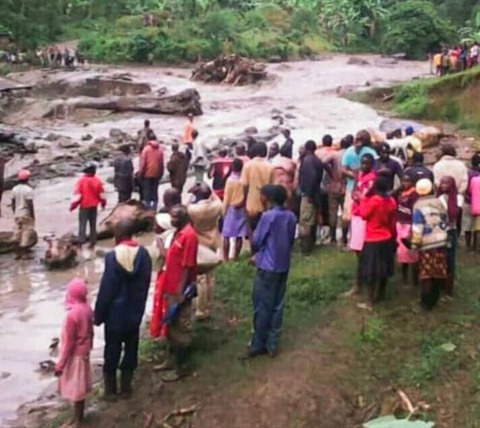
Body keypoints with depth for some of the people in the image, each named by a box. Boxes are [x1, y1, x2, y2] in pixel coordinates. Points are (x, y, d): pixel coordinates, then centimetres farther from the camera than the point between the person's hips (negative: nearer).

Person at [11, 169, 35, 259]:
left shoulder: (15, 189, 4)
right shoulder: (28, 190, -16)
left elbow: (13, 203, 9)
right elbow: (30, 204, -18)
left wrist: (15, 213, 19)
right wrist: (33, 215, -11)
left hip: (17, 214, 7)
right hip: (27, 215, -7)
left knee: (18, 233, 12)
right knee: (27, 233, 0)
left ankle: (18, 252, 14)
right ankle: (23, 253, 1)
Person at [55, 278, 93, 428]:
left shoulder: (72, 314, -29)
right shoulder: (87, 308, -5)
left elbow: (69, 343, -23)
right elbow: (90, 332, 7)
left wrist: (60, 364, -14)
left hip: (74, 355, -8)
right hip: (84, 352, 8)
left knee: (75, 388, 5)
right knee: (80, 386, 21)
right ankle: (79, 416, 35)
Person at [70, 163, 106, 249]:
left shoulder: (81, 180, -15)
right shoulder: (97, 181, -6)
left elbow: (77, 195, -14)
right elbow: (101, 195, 1)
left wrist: (72, 205, -4)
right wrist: (103, 204, 17)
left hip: (84, 206, -3)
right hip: (94, 206, 3)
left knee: (82, 224, 3)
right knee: (93, 225, 12)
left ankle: (81, 241, -4)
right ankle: (92, 243, 16)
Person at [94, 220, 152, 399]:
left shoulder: (113, 256, -19)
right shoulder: (143, 254, -5)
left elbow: (106, 289, -16)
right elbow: (146, 284, 3)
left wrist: (99, 314, -5)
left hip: (115, 312, -4)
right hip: (135, 312, 4)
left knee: (112, 350, 10)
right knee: (131, 349, 16)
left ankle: (110, 389, 20)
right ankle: (126, 387, 25)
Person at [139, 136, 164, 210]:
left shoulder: (146, 149, -10)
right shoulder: (160, 149, -1)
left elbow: (143, 162, -10)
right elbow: (162, 163, 2)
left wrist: (140, 173, -2)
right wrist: (161, 173, 11)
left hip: (147, 173, -3)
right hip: (156, 173, 3)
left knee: (146, 190, 5)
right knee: (154, 190, 11)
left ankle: (147, 207, 5)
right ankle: (154, 207, 13)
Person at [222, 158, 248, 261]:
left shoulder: (230, 179, -10)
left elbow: (227, 197, -6)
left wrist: (224, 210, 2)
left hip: (231, 209, -2)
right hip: (242, 209, 2)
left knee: (227, 235, 4)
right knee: (239, 235, 7)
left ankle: (225, 258, 3)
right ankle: (236, 257, 11)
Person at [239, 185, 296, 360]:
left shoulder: (268, 216, -18)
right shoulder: (291, 216, 3)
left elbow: (256, 242, -10)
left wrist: (255, 255, 13)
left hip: (267, 268, -7)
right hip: (283, 267, 7)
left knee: (262, 307, 4)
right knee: (277, 306, 11)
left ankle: (257, 345, 13)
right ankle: (272, 345, 18)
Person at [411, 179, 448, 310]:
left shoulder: (418, 206, -10)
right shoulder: (439, 203, 2)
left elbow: (417, 229, -14)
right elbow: (445, 222, 8)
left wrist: (414, 245, -7)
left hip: (426, 244, -4)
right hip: (441, 242, 4)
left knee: (426, 274, 5)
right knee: (438, 273, 10)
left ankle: (426, 302, 9)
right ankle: (434, 299, 19)